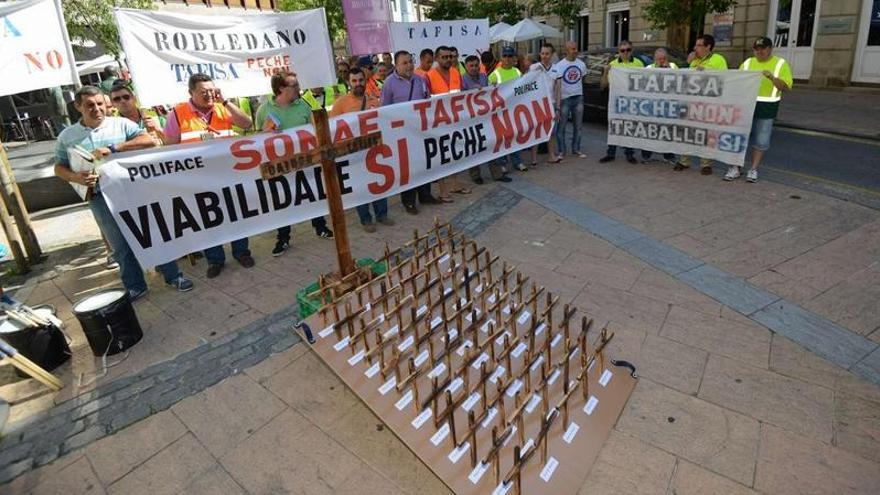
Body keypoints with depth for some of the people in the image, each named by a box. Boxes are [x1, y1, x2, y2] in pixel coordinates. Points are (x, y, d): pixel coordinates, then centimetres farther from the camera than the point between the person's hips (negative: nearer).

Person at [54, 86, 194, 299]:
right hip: (101, 198, 2)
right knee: (121, 245, 9)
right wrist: (75, 177, -11)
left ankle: (173, 275, 18)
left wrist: (113, 148, -21)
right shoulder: (67, 136, 6)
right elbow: (59, 167, 11)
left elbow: (148, 141, -13)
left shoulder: (121, 124, -1)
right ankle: (135, 286, 23)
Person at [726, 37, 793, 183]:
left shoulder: (780, 64, 3)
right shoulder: (747, 63, 12)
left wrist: (772, 77, -20)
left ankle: (753, 170, 10)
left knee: (760, 140, 2)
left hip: (766, 107, -2)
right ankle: (735, 168, 9)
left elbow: (786, 87, -5)